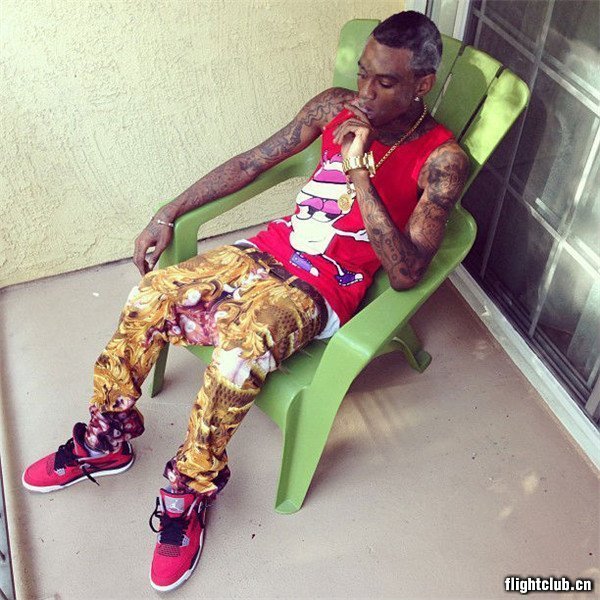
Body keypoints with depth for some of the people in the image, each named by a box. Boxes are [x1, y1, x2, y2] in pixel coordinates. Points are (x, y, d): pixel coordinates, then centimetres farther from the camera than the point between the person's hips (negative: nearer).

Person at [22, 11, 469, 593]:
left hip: (323, 288, -5)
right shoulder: (336, 106, 2)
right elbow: (253, 162, 8)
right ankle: (105, 441, 11)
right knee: (152, 293, -10)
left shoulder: (441, 160, -12)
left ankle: (190, 491, -7)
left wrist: (359, 174, -30)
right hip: (270, 249, 6)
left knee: (239, 350, -33)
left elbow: (406, 273, -22)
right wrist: (169, 213, 6)